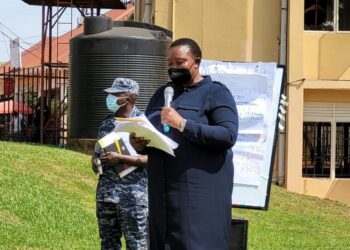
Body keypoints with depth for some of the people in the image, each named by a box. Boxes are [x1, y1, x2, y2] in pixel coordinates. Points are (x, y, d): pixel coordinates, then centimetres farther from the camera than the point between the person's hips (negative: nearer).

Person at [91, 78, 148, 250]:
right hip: (106, 192, 7)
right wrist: (95, 159, -1)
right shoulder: (107, 123, 12)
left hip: (133, 195, -7)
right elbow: (98, 150, 23)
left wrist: (120, 159, -20)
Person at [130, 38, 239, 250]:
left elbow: (229, 135, -13)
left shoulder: (216, 93, 0)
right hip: (163, 191, 6)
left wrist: (183, 124, -19)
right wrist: (139, 144, -2)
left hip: (200, 192, -6)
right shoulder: (162, 93, 20)